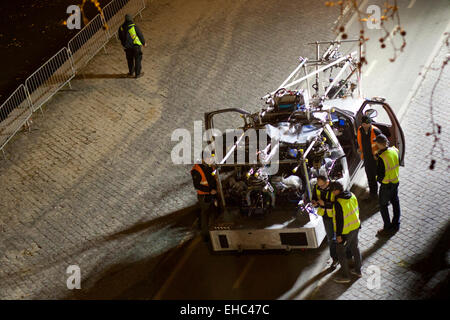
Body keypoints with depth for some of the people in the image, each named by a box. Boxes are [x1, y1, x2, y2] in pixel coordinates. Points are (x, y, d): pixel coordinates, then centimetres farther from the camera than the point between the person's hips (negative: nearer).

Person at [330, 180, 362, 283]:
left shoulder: (338, 203, -29)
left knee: (340, 252, 9)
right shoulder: (352, 196, -4)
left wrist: (338, 235, -18)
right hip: (355, 227, 8)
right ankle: (358, 271, 37)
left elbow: (339, 220, -26)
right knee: (355, 248, 24)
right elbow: (357, 210, 8)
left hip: (345, 231, -8)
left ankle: (345, 276, 18)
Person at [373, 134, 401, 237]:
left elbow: (380, 174, -24)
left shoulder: (382, 157, -29)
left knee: (383, 205, 8)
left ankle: (387, 228, 14)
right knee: (395, 202, 19)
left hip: (386, 184, -7)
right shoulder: (394, 150, -7)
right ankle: (396, 225, 32)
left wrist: (379, 179, -2)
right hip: (396, 181, 7)